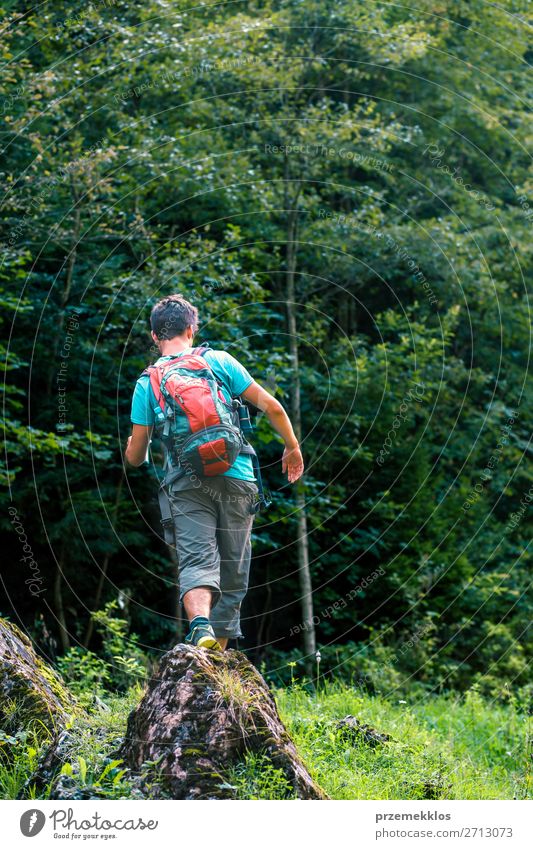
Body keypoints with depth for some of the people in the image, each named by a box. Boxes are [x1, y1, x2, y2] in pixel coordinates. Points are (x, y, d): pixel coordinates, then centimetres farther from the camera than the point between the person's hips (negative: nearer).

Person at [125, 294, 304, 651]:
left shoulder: (147, 382, 9)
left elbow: (135, 456, 10)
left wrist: (132, 448, 35)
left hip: (188, 483, -1)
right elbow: (272, 407, 4)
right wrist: (293, 448, 20)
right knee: (233, 568, 11)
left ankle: (200, 624, -37)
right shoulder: (220, 361, 8)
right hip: (237, 477, 1)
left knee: (197, 560, -10)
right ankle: (222, 641, 13)